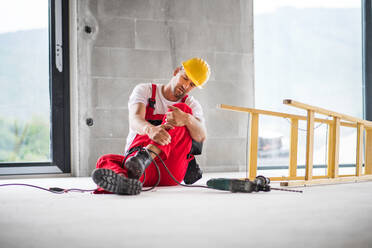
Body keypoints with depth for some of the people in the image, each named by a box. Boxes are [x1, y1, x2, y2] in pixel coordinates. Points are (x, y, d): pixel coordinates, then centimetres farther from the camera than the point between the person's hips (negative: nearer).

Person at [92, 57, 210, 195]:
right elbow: (135, 120, -15)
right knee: (105, 161, -30)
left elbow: (201, 137, -10)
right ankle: (125, 182, -68)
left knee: (184, 109, -19)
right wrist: (151, 129, -40)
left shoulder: (192, 105, 12)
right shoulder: (144, 90, 8)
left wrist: (187, 119, -34)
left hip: (171, 172, 0)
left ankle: (145, 157, -45)